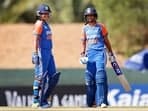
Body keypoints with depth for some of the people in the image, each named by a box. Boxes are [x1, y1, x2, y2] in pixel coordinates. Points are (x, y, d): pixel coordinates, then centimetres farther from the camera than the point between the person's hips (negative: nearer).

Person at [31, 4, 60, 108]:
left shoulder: (46, 25, 18)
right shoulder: (39, 24, -10)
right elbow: (35, 40, -17)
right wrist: (35, 55, -23)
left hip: (49, 53, 10)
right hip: (41, 52, -10)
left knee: (53, 75, 8)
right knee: (41, 76, -8)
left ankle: (44, 98, 12)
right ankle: (37, 101, -4)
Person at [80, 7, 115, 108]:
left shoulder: (101, 27, 3)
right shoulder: (85, 28, 13)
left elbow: (106, 40, 6)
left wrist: (111, 53, 7)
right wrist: (83, 53, 5)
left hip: (100, 53, -4)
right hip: (89, 54, 4)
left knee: (100, 75, -16)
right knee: (89, 77, 3)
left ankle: (102, 101, -18)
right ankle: (91, 102, 11)